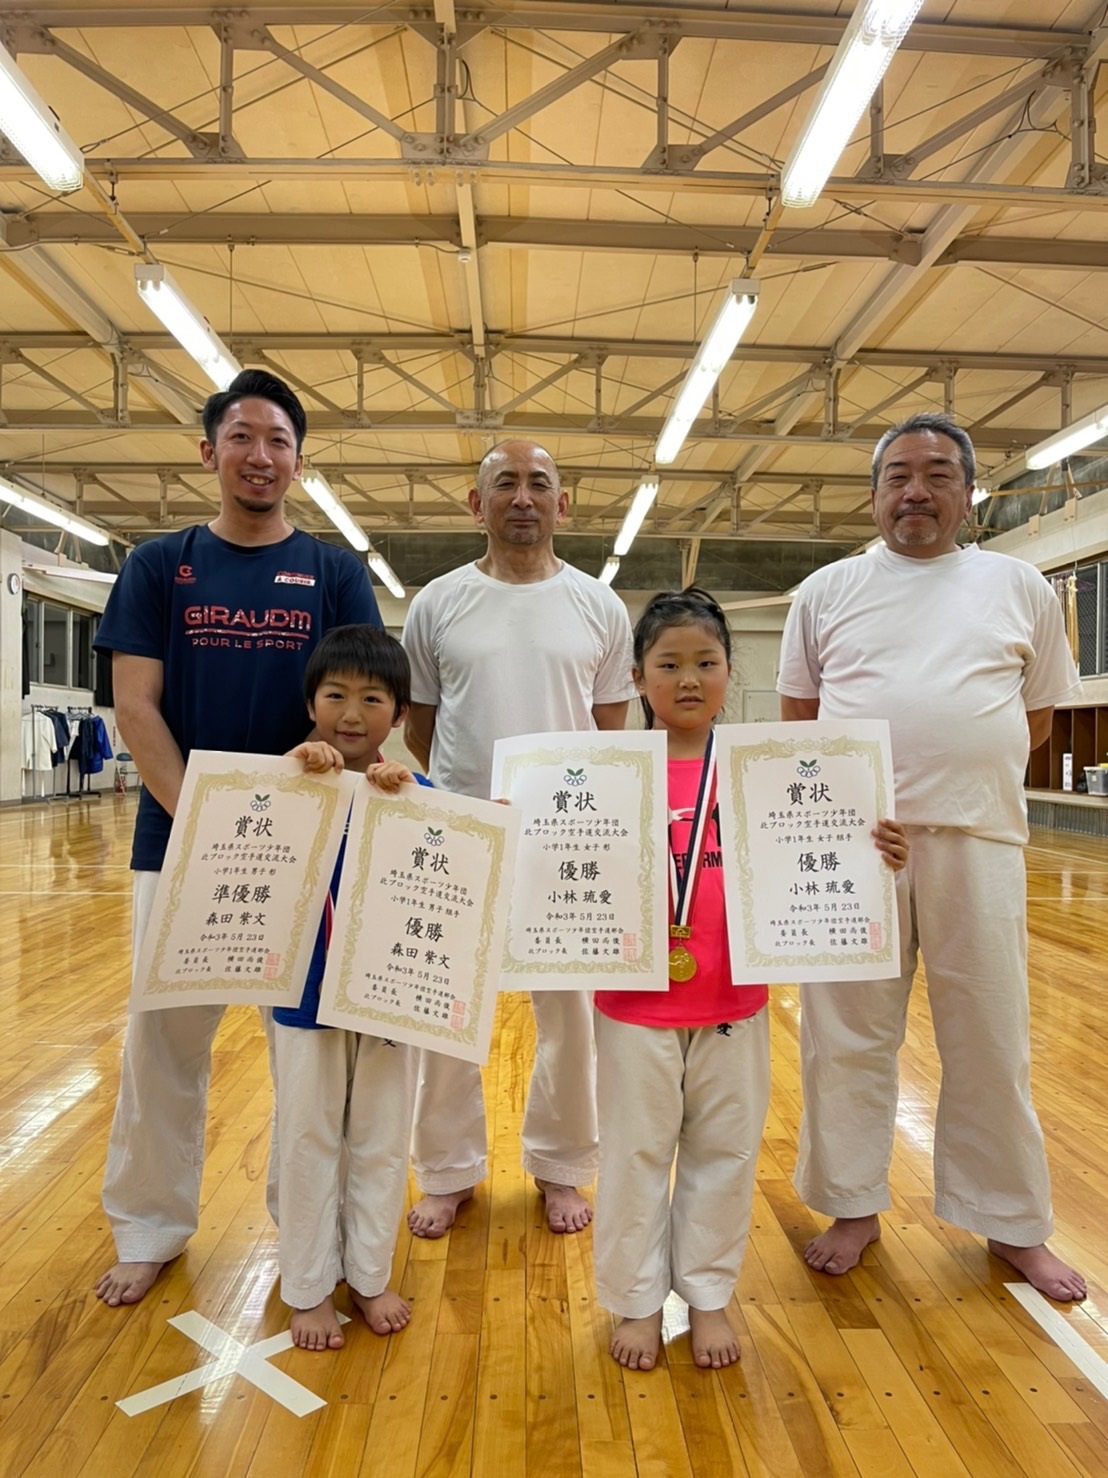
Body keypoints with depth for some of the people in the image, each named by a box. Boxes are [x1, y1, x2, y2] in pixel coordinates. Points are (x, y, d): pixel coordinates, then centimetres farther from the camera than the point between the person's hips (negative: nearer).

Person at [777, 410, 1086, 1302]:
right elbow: (797, 717, 10)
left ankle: (1013, 1225, 29)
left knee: (991, 1040, 10)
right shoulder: (828, 591, 8)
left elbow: (1037, 717, 12)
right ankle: (854, 1209, 27)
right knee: (847, 1035, 8)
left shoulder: (1021, 588, 8)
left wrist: (960, 779, 4)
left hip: (978, 841, 0)